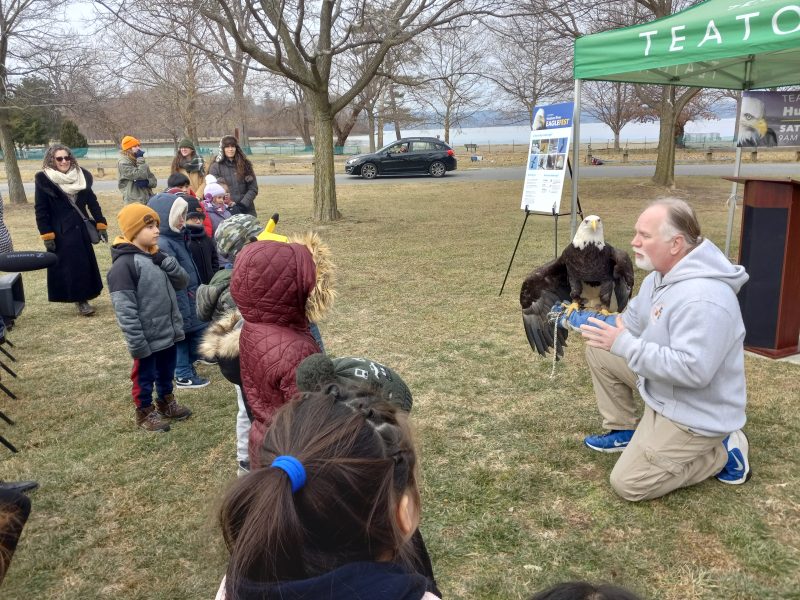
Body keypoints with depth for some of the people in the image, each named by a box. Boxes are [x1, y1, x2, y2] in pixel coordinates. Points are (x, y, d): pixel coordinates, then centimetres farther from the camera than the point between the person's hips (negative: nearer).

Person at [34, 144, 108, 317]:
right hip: (61, 232, -4)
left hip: (81, 228, 4)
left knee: (86, 263, 9)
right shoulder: (43, 179, -7)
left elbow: (92, 202, 9)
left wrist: (101, 224, 3)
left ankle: (84, 297, 22)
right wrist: (47, 236, -11)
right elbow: (40, 210, -7)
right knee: (70, 266, -1)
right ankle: (80, 300, 7)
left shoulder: (82, 176, 3)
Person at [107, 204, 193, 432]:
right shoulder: (124, 264, -19)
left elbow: (182, 282, 5)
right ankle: (145, 412, 28)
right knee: (144, 376, 11)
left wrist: (165, 262, -12)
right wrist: (137, 343, -22)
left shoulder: (155, 256, 7)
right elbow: (124, 309, -21)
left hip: (168, 332, 8)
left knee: (167, 372, 23)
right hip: (148, 337, -8)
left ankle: (166, 402, 42)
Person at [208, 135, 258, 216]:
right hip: (226, 211, -2)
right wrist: (229, 206, -14)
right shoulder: (215, 167, 2)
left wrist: (242, 205, -9)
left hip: (247, 211, 3)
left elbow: (253, 189, 5)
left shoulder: (245, 164, 8)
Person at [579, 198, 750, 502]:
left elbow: (693, 370, -36)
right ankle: (624, 431, 18)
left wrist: (625, 345, -32)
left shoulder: (703, 298, -33)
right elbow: (631, 320, 13)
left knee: (628, 484, -7)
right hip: (663, 390, 9)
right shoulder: (662, 274, 0)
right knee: (598, 348, 6)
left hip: (695, 413, -9)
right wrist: (583, 320, -2)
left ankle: (723, 452, 6)